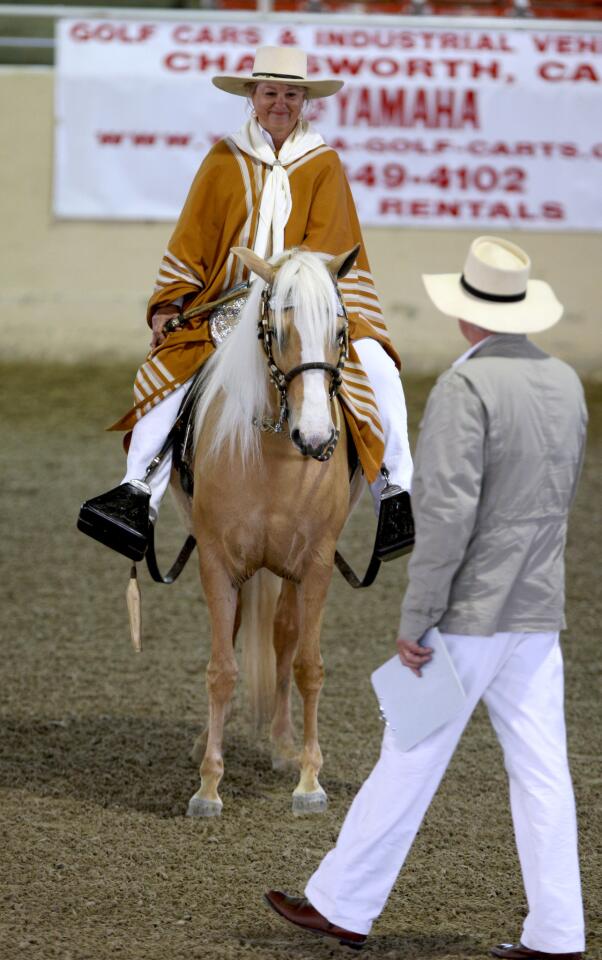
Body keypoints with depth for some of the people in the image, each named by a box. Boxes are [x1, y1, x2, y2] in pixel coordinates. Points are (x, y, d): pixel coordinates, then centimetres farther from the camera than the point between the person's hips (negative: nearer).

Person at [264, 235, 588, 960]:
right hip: (537, 613, 7)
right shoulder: (565, 383, 7)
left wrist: (416, 620, -17)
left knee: (409, 764, 3)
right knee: (540, 772, 5)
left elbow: (448, 511, -22)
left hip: (468, 614, -7)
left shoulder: (465, 388, -16)